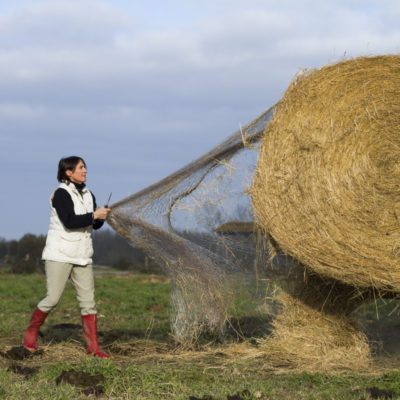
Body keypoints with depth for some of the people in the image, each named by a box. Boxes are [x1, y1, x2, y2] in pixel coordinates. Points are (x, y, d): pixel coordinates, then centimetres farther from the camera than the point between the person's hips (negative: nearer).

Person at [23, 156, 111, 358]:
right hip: (59, 255, -7)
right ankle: (31, 334, 14)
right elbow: (69, 222, -22)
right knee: (53, 298, -7)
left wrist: (101, 216, -4)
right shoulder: (61, 194, -10)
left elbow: (96, 225, 17)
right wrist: (94, 215, -17)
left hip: (82, 256, 7)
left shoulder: (87, 194, 14)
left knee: (88, 301, 1)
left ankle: (93, 347, 3)